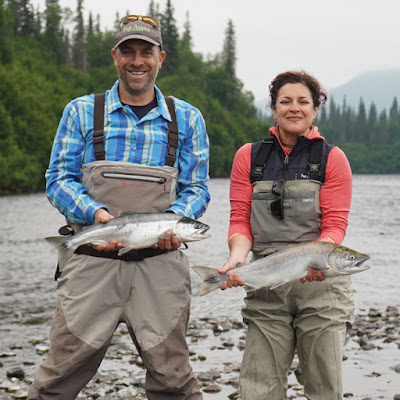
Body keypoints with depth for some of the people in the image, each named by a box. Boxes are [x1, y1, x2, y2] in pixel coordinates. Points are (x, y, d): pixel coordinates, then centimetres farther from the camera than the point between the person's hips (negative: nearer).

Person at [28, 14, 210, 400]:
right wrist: (96, 213, -15)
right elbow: (58, 180, 5)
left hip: (160, 264, 1)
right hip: (92, 260, 0)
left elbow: (196, 188, 10)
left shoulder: (186, 119, 10)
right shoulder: (81, 112, 8)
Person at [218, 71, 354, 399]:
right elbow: (240, 220, 6)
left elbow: (334, 225, -2)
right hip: (266, 288, 1)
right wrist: (238, 257, -14)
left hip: (320, 284, -1)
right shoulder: (248, 157, 10)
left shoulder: (332, 159, 5)